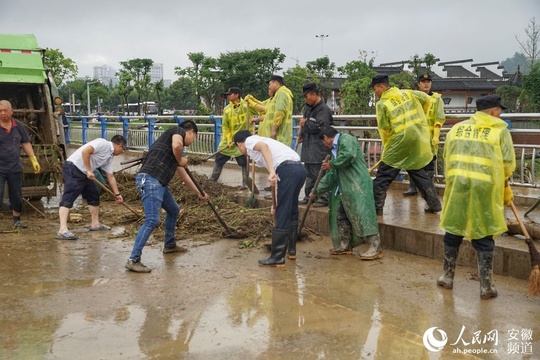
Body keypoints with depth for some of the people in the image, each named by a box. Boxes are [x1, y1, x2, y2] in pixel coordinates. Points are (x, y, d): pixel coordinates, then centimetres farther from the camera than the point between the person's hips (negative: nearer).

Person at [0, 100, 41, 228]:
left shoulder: (18, 126, 5)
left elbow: (26, 144, 11)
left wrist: (34, 160, 7)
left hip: (15, 168, 4)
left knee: (17, 196, 14)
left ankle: (17, 220, 30)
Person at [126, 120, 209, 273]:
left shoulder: (178, 150, 29)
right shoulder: (178, 130, 4)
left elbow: (183, 176, 38)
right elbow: (176, 145, -21)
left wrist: (199, 193, 46)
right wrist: (180, 160, -1)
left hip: (159, 182, 10)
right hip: (150, 179, -10)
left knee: (174, 210, 26)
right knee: (152, 220, -15)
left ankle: (169, 245, 42)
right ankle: (133, 260, -13)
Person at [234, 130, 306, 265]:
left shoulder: (250, 141, 11)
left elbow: (264, 146, -17)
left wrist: (271, 172, -24)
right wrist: (276, 202, 31)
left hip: (288, 169, -9)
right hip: (299, 169, 9)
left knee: (282, 215, -2)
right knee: (292, 210, 23)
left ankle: (277, 257, 4)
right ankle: (291, 250, 36)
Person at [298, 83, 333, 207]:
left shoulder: (324, 109, -13)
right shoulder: (310, 108, 16)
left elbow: (319, 126, -23)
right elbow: (304, 122, 26)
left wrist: (305, 123, -9)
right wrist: (301, 134, 8)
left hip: (319, 149, -10)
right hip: (308, 147, 10)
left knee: (319, 174, -7)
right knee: (309, 173, 16)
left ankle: (324, 198, -1)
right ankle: (309, 196, 25)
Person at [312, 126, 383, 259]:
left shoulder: (346, 138, -3)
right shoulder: (336, 149, 24)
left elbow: (349, 155, -24)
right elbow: (330, 175, 29)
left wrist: (332, 164, -11)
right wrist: (317, 190, 30)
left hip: (358, 185, -10)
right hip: (345, 188, 10)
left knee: (362, 215, -14)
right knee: (341, 216, 12)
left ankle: (375, 248, -13)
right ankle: (345, 246, 22)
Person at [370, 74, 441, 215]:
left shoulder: (382, 104, -6)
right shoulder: (408, 93, 9)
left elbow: (384, 129, -4)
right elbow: (425, 98, 21)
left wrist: (387, 145, 13)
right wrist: (415, 117, 32)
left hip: (400, 141, -6)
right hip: (419, 139, 6)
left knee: (383, 175, 4)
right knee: (417, 171, 20)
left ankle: (377, 207, 3)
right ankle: (434, 203, 21)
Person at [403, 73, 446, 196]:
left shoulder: (437, 98, 1)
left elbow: (439, 120, -6)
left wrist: (436, 136, -15)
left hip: (430, 137, -4)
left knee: (429, 163, 1)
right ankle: (413, 187, 17)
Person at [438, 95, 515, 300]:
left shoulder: (457, 128, 12)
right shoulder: (500, 130, 0)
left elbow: (447, 156, 13)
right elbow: (508, 164, -1)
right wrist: (504, 186, 16)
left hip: (457, 185, 3)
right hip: (484, 189, -3)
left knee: (453, 232, 15)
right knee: (483, 237, 5)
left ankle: (447, 277, 26)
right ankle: (486, 287, 13)